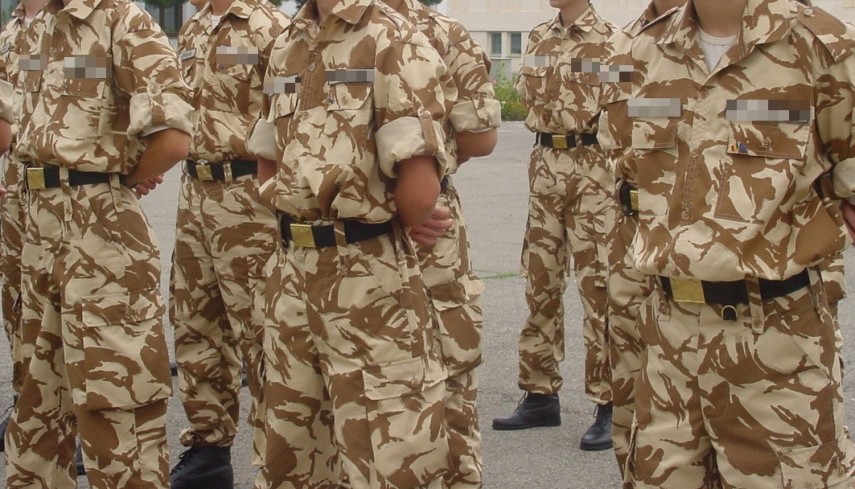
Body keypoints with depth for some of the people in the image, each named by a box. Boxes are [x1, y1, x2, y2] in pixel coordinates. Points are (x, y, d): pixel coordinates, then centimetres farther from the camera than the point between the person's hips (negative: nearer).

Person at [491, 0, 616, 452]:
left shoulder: (610, 39, -5)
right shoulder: (538, 39, 12)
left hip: (593, 166, -6)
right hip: (544, 165, 6)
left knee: (598, 285, -5)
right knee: (540, 281, 9)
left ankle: (609, 406, 1)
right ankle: (540, 394, 19)